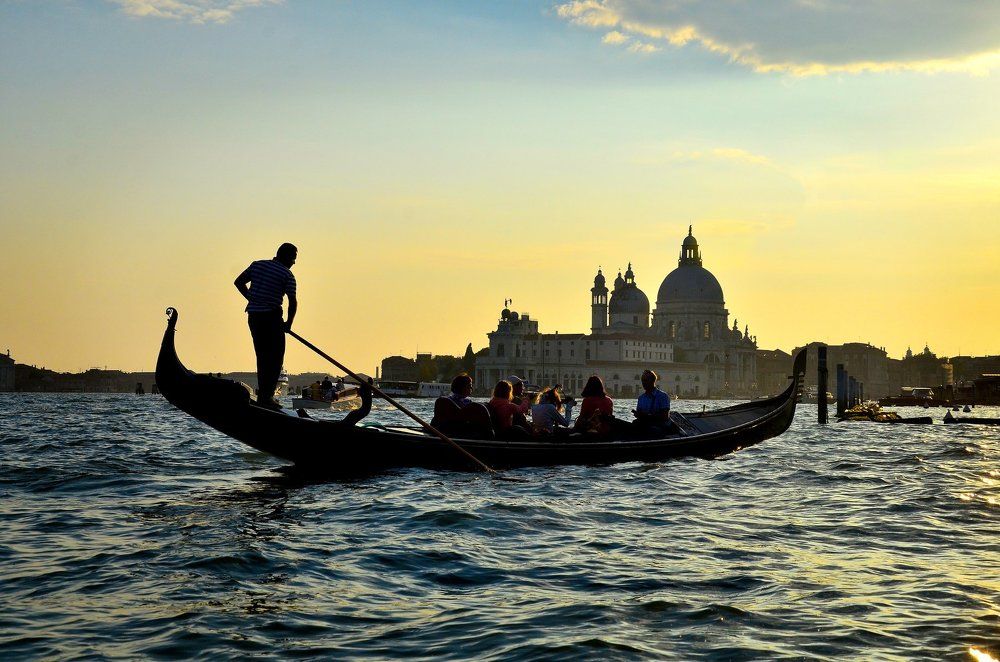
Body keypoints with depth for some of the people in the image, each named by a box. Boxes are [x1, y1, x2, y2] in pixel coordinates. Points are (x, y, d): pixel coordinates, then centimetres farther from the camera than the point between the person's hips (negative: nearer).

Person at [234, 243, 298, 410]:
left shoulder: (257, 264, 11)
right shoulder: (287, 274, -6)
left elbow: (238, 282, 15)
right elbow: (293, 302, -9)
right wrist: (288, 323, 3)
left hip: (253, 316, 6)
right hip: (271, 316, -6)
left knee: (262, 355, 16)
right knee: (275, 357, 0)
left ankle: (262, 392, 18)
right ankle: (267, 396, -7)